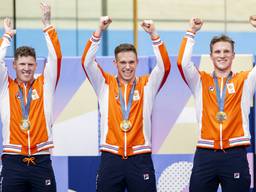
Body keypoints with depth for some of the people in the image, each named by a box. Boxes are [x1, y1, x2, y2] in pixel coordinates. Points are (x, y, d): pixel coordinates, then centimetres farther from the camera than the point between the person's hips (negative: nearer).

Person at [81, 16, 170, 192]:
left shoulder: (147, 85, 7)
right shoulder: (105, 84, 7)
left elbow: (164, 65, -6)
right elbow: (87, 62, -4)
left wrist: (153, 34, -16)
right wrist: (100, 31, -13)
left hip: (140, 159, 0)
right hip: (110, 158, 0)